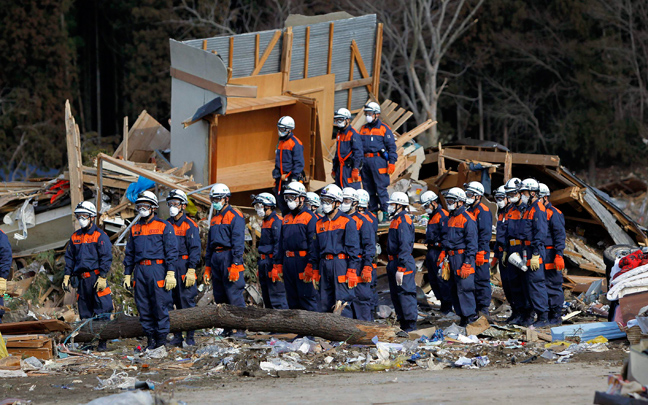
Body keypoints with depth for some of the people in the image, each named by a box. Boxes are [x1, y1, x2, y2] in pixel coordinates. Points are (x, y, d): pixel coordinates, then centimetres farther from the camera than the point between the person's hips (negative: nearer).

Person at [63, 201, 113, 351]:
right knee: (84, 312, 8)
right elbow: (69, 258, 21)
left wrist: (102, 278, -14)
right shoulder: (75, 237, 15)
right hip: (81, 279, 6)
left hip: (96, 277, -6)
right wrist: (67, 276, 12)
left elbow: (106, 258, -7)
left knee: (102, 311, -7)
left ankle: (102, 342, -6)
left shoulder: (100, 236, -3)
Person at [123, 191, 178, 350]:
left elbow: (171, 251, -3)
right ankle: (150, 338, 9)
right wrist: (127, 274, 16)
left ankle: (162, 338, -2)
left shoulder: (164, 226, 3)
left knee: (160, 305, -6)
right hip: (139, 270, 5)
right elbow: (129, 253, 22)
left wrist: (170, 274, -10)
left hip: (157, 269, -5)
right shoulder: (135, 229, 19)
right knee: (143, 306, 4)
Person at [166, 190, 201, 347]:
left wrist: (191, 270, -15)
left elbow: (195, 249, -7)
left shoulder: (190, 225, -3)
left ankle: (190, 337, -3)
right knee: (172, 302, 6)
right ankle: (177, 337, 11)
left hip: (184, 266, -6)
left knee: (187, 300, -7)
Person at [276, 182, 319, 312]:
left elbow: (313, 243, -12)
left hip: (302, 261, -8)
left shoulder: (310, 217, -5)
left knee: (307, 295, -11)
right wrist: (278, 265, 15)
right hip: (288, 261, 8)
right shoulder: (286, 218, 18)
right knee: (292, 297, 10)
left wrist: (310, 266, -19)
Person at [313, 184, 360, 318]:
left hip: (341, 263, -7)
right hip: (324, 265, 7)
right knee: (325, 304, 6)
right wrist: (315, 272, 16)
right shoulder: (320, 224, 18)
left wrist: (352, 271, -13)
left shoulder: (347, 221, -2)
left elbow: (353, 248, -6)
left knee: (343, 304, -10)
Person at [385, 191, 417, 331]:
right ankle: (403, 325, 21)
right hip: (393, 262, 11)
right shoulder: (396, 220, 18)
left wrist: (400, 268, -24)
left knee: (406, 294, -9)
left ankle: (411, 328, -7)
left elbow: (405, 246, -21)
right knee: (396, 295, 14)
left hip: (403, 262, -11)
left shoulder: (403, 220, -14)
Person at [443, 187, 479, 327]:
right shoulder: (451, 218, 17)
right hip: (452, 258, 9)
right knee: (455, 288, 9)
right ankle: (463, 315, 14)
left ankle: (470, 314, -6)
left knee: (464, 287, -12)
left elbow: (472, 243, -14)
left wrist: (467, 263, -19)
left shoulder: (467, 219, -10)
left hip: (463, 257, -9)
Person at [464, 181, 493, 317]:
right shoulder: (469, 210, 19)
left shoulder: (483, 211, -10)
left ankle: (484, 308, -4)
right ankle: (475, 307, 15)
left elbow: (485, 233, -16)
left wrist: (480, 252, -21)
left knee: (481, 280, -7)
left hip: (480, 253, -9)